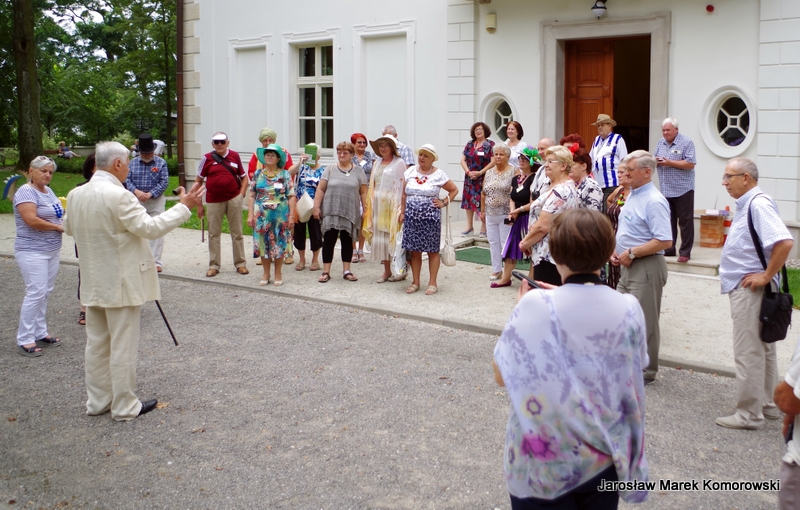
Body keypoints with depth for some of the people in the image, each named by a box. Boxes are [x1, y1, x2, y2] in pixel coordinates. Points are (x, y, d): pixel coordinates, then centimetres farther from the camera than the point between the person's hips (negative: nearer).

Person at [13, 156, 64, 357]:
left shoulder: (48, 191, 13)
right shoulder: (26, 192, -13)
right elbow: (31, 220, -24)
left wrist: (65, 213, 4)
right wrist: (58, 227, -13)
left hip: (52, 251, 9)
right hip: (32, 252, -9)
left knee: (45, 293, 11)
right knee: (36, 293, -11)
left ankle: (40, 334, 18)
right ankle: (25, 340, -4)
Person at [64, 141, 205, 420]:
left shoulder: (76, 194, 2)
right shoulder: (119, 196, -22)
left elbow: (69, 228, 18)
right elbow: (150, 227, -22)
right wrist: (184, 207, -16)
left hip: (92, 283, 8)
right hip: (121, 284, -8)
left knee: (97, 343, 16)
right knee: (123, 346, 2)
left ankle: (98, 401, 26)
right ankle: (125, 406, 12)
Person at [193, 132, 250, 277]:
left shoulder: (235, 156, 4)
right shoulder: (207, 159, 1)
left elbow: (244, 177, 12)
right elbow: (198, 181, 5)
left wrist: (241, 194, -1)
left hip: (233, 199, 0)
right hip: (214, 201, 0)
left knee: (237, 233, 6)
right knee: (214, 234, 6)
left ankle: (240, 264, 15)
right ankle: (214, 265, 15)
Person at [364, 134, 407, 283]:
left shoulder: (399, 163, -4)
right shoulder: (377, 162, 15)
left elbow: (403, 186, -9)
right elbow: (372, 184, 17)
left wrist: (401, 208, -16)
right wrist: (368, 204, 11)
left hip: (392, 204, -6)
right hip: (377, 204, 6)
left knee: (394, 237, -5)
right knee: (380, 237, 6)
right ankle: (386, 271, 14)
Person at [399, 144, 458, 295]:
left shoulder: (439, 174, -2)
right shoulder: (410, 172, 9)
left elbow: (454, 190, 7)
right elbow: (404, 194, 14)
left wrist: (444, 203, -3)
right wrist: (402, 212, 9)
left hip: (430, 218, -3)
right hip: (412, 217, 3)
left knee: (433, 250, 2)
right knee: (414, 251, 7)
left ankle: (432, 283, 9)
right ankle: (415, 282, 16)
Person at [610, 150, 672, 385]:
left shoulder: (654, 201, -18)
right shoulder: (632, 196, 11)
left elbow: (664, 241, -25)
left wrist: (632, 253, -20)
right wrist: (616, 251, 6)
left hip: (646, 267, -10)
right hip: (627, 266, 10)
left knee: (644, 321, 1)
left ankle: (645, 372, 14)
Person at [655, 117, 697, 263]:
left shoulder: (686, 143, -7)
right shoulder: (660, 143, 12)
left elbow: (691, 164, -14)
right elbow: (654, 160, 18)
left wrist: (670, 163, -18)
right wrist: (655, 161, -6)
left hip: (682, 189, -6)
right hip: (666, 190, 6)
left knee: (685, 222, -1)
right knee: (668, 221, 11)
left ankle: (685, 252, 3)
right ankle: (668, 249, 20)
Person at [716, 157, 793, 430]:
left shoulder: (758, 204, -20)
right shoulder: (747, 204, 11)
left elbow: (785, 242, -31)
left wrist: (767, 276, -23)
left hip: (750, 289, -11)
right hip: (744, 288, 11)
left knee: (748, 353, -3)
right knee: (763, 349, 19)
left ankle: (749, 414, 6)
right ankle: (767, 404, 31)